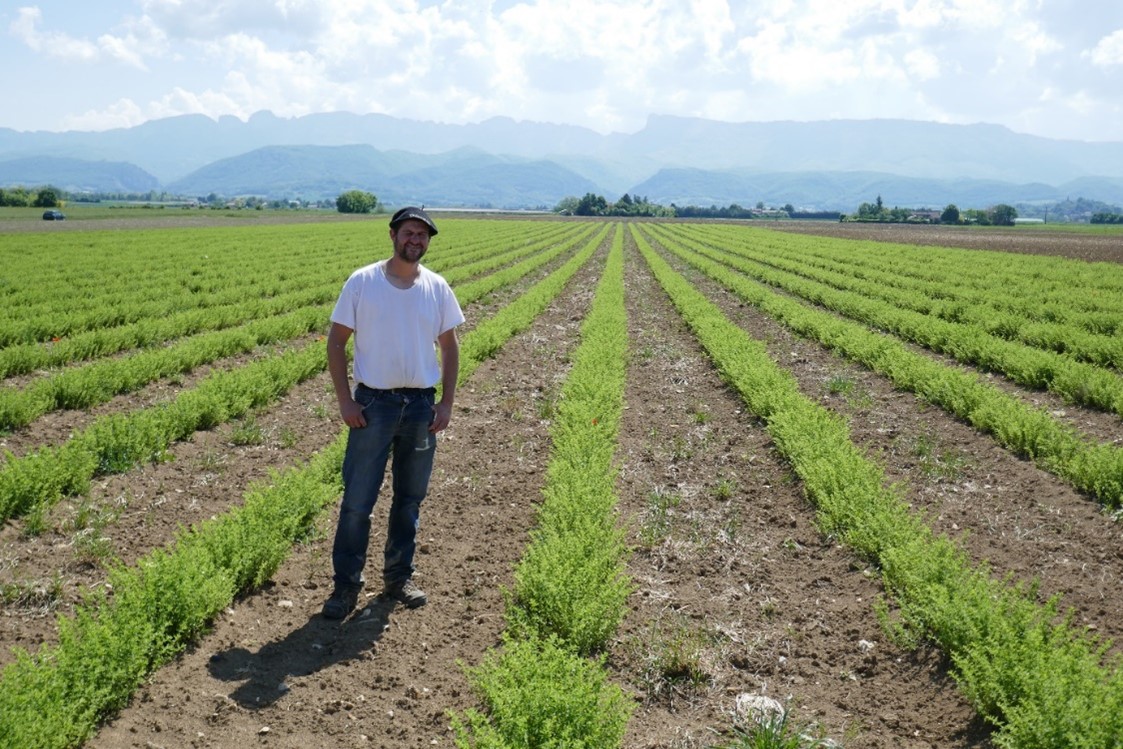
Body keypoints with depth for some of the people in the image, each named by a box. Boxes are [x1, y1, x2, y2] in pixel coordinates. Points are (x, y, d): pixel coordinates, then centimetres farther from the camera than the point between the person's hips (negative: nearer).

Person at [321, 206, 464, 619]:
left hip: (421, 405, 3)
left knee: (410, 499, 13)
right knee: (357, 500, -1)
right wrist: (345, 400, -9)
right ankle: (346, 585, 13)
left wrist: (446, 403, 2)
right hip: (373, 403, -3)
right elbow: (336, 342, -2)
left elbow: (449, 346, 9)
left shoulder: (437, 288, 3)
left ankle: (399, 577, 28)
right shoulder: (362, 282, -5)